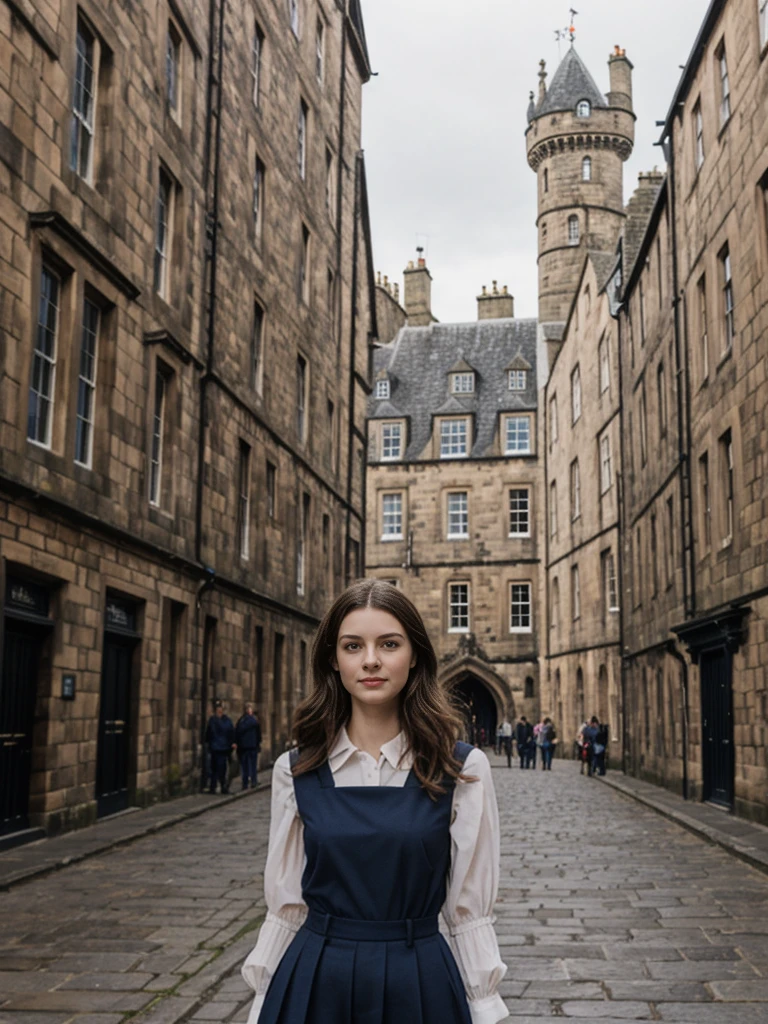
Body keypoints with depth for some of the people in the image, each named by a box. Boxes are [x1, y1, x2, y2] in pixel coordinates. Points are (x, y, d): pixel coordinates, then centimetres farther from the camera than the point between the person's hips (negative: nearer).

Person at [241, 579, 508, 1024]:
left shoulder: (462, 769, -7)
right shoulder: (295, 772, -2)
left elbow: (470, 912, -3)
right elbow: (286, 908, 4)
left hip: (419, 985, -1)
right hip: (314, 984, 1)